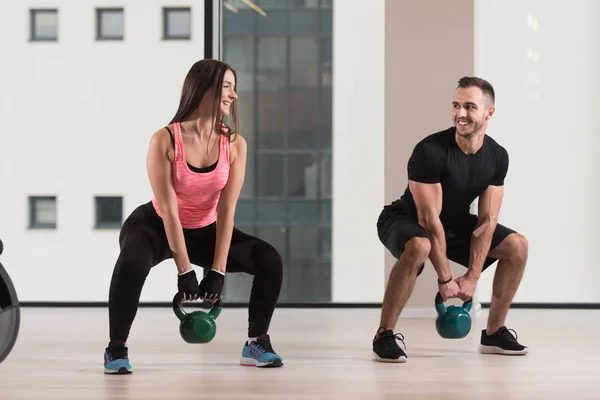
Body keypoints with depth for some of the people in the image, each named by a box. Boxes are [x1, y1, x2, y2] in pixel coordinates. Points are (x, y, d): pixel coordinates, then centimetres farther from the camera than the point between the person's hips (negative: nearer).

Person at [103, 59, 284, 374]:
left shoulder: (235, 144, -15)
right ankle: (116, 348, -19)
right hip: (156, 225, -4)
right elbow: (168, 210, -26)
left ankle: (256, 343, 4)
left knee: (269, 260, -14)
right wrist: (184, 272, -27)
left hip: (205, 230, 4)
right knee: (133, 262, -37)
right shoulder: (165, 140, -26)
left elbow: (226, 210, -17)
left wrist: (217, 271, -22)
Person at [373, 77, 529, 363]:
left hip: (454, 222, 7)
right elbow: (428, 219, -28)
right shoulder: (430, 151, -29)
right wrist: (444, 279, -25)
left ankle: (494, 333, 9)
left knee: (517, 245, -4)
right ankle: (384, 335, -27)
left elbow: (487, 220, -10)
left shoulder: (497, 157, -11)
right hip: (405, 221, -6)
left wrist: (472, 277, -17)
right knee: (419, 246, -40)